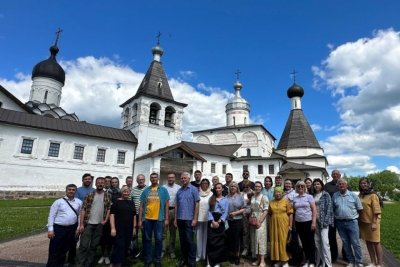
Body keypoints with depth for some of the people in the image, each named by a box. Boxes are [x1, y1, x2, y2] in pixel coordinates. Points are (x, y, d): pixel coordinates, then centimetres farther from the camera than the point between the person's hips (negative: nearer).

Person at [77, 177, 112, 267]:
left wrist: (105, 220, -4)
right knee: (84, 245, -1)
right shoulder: (89, 195, -2)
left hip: (100, 225, 2)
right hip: (88, 223, -2)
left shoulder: (108, 196, 3)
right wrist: (81, 224, -10)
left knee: (94, 246, 11)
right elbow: (83, 209, -5)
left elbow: (109, 209, 5)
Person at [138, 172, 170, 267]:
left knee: (158, 239, 5)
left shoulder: (163, 190, 2)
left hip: (159, 219, -1)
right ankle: (147, 259, 26)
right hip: (147, 219, 2)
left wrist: (166, 219, -3)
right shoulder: (145, 190, 6)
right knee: (147, 239, 11)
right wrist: (140, 220, 3)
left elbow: (166, 205, 2)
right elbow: (141, 206, 7)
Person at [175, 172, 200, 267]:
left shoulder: (194, 189, -5)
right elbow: (176, 205, 12)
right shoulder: (179, 191, 8)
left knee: (189, 241, 0)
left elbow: (197, 204, -7)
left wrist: (195, 219, -12)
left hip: (189, 219, -4)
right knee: (182, 240, 13)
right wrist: (175, 218, 8)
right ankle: (184, 258, 27)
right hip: (180, 219, 5)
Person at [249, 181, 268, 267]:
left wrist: (260, 221, -16)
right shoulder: (252, 197, 9)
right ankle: (257, 259, 18)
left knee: (260, 238, -6)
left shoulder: (264, 197, -6)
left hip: (261, 220, -5)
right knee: (254, 239, 8)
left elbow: (266, 211, -11)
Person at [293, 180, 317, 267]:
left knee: (310, 241, 2)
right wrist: (293, 223, 7)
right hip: (298, 222, 4)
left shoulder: (309, 197, -3)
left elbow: (314, 210, -6)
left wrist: (314, 222, -12)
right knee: (303, 242, 11)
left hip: (308, 222, -3)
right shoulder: (294, 198, 7)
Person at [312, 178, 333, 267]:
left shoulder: (326, 194, -2)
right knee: (317, 241, 8)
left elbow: (329, 207, -8)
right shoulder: (313, 195, 11)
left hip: (323, 220, -5)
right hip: (315, 220, 5)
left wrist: (326, 220, -16)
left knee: (324, 241, -10)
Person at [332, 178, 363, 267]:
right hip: (340, 223, 2)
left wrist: (355, 216, 1)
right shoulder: (334, 196, 2)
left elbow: (359, 208, 3)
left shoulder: (353, 195, -2)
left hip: (352, 222, -2)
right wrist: (335, 216, 3)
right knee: (346, 243, 12)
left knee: (355, 243, 2)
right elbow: (332, 209, 9)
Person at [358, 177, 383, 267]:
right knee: (368, 242, 12)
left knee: (376, 243, 3)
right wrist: (358, 220, 10)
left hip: (372, 222, -6)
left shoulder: (373, 195, -10)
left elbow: (376, 210, -14)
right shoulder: (360, 195, 7)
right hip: (363, 222, 6)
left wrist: (374, 223, -18)